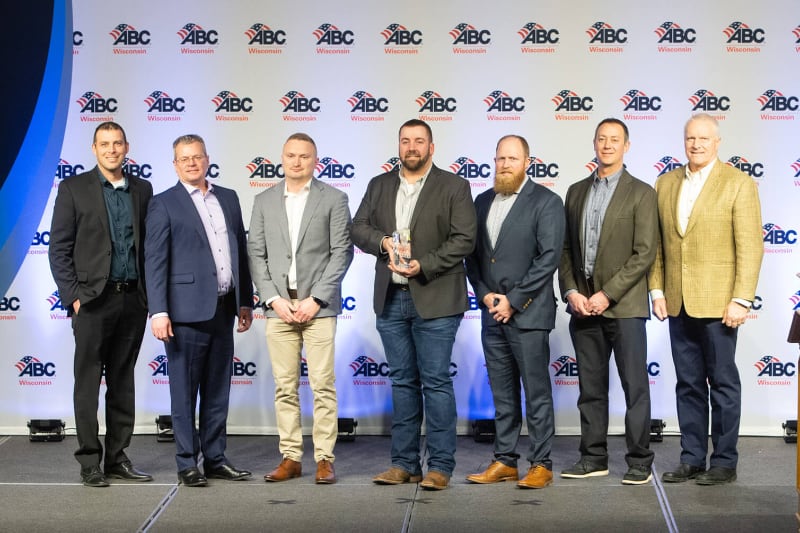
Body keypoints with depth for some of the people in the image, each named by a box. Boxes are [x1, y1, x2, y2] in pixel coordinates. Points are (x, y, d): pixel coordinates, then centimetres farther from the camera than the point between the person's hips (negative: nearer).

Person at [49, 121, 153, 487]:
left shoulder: (142, 190, 11)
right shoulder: (74, 189, 0)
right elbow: (59, 248, -2)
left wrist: (150, 294, 5)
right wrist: (73, 296, -9)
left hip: (133, 299, 4)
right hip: (93, 299, -4)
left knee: (122, 382, 9)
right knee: (88, 383, 0)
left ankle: (117, 458, 16)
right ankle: (90, 463, 6)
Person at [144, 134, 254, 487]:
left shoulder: (228, 198, 14)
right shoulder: (164, 204, -2)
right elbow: (154, 261, -7)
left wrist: (246, 301, 15)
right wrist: (158, 312, -14)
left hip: (223, 309, 5)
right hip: (187, 311, -5)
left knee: (218, 390, 11)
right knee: (184, 391, 1)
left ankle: (215, 459, 20)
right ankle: (187, 464, 8)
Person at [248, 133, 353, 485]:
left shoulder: (334, 199, 3)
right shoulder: (264, 201, 11)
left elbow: (342, 253, -3)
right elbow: (256, 254, 8)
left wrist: (315, 300, -10)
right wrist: (273, 299, -4)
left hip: (318, 306, -3)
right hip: (278, 306, 3)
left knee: (323, 386, -3)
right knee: (285, 387, 5)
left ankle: (325, 459, 4)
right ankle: (291, 458, 12)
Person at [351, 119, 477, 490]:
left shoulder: (454, 187, 0)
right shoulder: (379, 185, 14)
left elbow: (464, 239, -8)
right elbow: (359, 228, 9)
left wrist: (423, 265, -18)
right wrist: (383, 242, -11)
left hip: (434, 300, -5)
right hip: (391, 299, 5)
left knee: (436, 382, -4)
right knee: (402, 382, 10)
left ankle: (440, 466, 2)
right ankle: (404, 463, 16)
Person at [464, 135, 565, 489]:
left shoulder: (546, 202, -4)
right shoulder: (483, 202, 14)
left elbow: (549, 257, -11)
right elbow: (472, 254, 14)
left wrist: (513, 300, -13)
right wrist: (484, 294, -2)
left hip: (527, 314, -6)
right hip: (492, 314, 6)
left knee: (537, 392, -1)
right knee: (502, 393, 11)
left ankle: (541, 465, 5)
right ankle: (505, 461, 17)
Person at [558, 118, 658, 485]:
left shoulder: (641, 193, -2)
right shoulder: (576, 192, 13)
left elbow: (644, 254, -8)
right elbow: (565, 248, 13)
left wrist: (607, 294, -14)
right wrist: (571, 292, -2)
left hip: (623, 305, -4)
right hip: (582, 304, 5)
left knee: (635, 387, -1)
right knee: (590, 388, 9)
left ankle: (639, 462, 6)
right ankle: (593, 457, 17)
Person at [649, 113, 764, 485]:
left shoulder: (739, 184, -4)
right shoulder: (666, 184, 11)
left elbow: (750, 247, -8)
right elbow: (658, 243, 12)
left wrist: (741, 300, -14)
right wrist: (657, 290, 5)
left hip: (717, 302, -5)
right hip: (677, 303, 5)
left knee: (723, 383, 3)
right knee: (688, 384, 10)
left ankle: (724, 462, 11)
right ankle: (692, 459, 18)